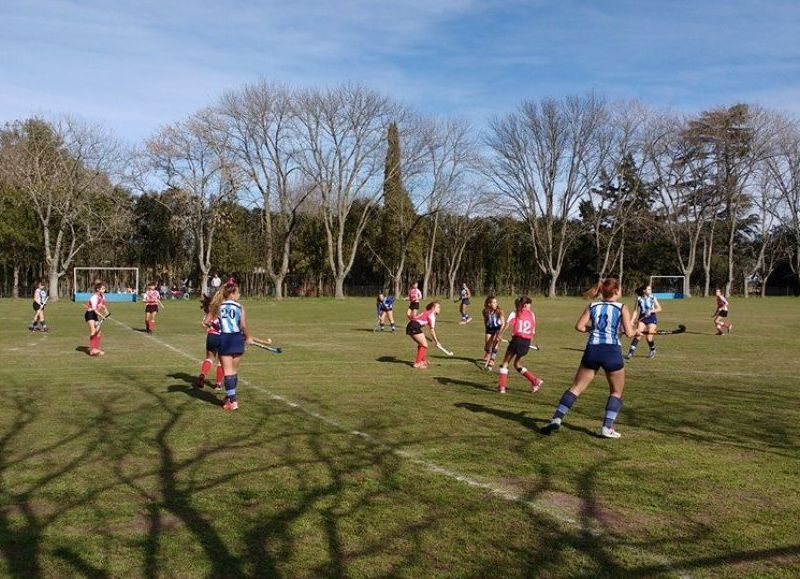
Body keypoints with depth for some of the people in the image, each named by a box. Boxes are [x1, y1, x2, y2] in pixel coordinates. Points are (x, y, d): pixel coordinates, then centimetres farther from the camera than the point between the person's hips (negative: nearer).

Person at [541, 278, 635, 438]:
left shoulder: (592, 306, 11)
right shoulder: (622, 308, 3)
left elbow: (579, 326, 1)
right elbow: (629, 333, -5)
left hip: (592, 350, 3)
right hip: (612, 351, -2)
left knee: (576, 387, 9)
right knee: (616, 392, 17)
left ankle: (556, 419, -1)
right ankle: (607, 428, 9)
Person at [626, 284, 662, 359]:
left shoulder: (652, 298, -3)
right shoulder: (639, 299, -1)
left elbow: (659, 308, 1)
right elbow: (636, 311, 4)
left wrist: (651, 311, -16)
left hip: (651, 318, -1)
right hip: (642, 319, 1)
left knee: (649, 338, -6)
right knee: (638, 335, -14)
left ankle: (653, 350, 24)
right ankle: (631, 352, -7)